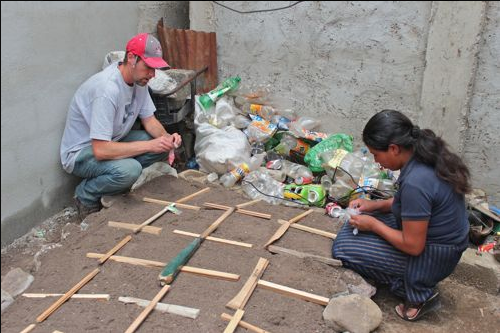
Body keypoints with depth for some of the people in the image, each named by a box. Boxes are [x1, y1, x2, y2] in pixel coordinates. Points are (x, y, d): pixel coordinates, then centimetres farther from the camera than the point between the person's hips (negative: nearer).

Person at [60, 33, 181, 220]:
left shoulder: (138, 79, -6)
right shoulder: (107, 89, -33)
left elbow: (149, 120, 3)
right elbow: (101, 151, -35)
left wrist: (166, 138, -19)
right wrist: (150, 145, -31)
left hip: (110, 142, 8)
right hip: (81, 153, -8)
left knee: (163, 144, -6)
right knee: (130, 169, -35)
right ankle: (86, 195, -4)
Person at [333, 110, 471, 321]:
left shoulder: (415, 182, -33)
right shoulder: (427, 157, -5)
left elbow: (413, 246, -25)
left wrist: (373, 224, -12)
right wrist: (375, 205, 3)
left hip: (432, 258, -9)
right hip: (437, 237, 9)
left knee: (343, 248, -7)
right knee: (356, 225, 13)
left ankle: (419, 294, -1)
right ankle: (419, 281, 12)